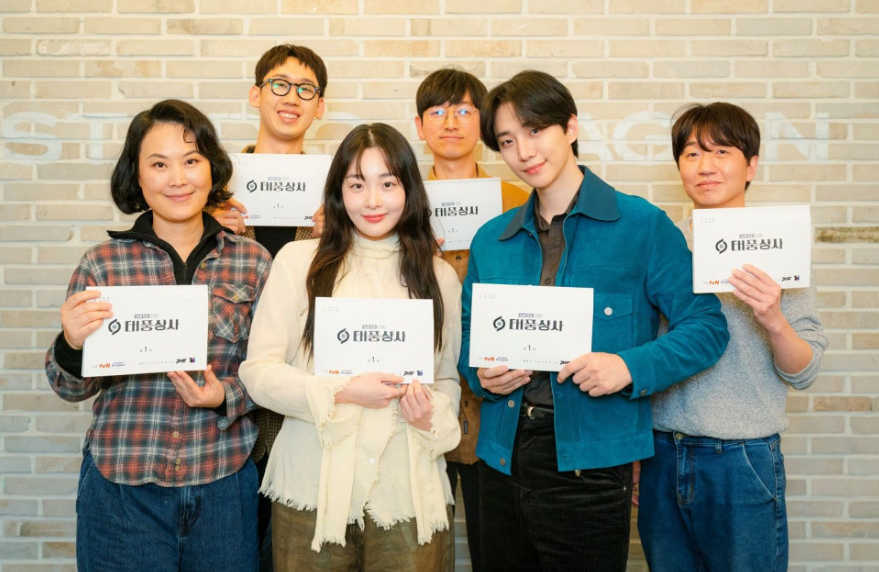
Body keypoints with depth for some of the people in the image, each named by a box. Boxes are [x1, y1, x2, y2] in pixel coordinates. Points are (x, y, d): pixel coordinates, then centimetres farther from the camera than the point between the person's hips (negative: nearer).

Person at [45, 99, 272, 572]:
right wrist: (72, 344, -17)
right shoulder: (102, 262, -2)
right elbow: (72, 389, 3)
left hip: (224, 484, 1)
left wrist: (226, 395, -14)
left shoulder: (253, 262, -1)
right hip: (122, 486, 0)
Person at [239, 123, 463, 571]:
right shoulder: (298, 261, -1)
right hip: (314, 490, -1)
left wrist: (433, 415, -7)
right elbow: (258, 371, -4)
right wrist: (342, 392, -16)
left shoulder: (439, 275, 8)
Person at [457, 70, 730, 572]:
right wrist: (481, 373, -5)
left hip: (590, 461, -4)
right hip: (502, 460, 5)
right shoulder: (490, 240, 9)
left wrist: (631, 366, -20)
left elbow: (707, 327, -5)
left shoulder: (643, 225, -4)